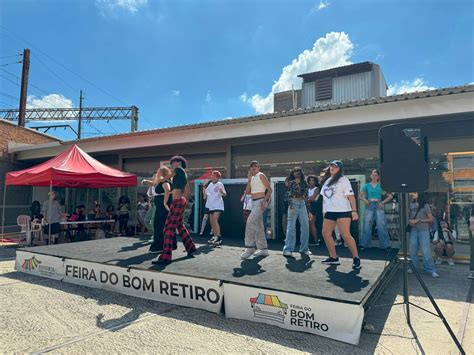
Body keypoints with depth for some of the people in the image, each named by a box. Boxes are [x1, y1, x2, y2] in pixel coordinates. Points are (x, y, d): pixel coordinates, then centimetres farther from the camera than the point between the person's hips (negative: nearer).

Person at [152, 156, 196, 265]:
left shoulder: (179, 170, -5)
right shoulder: (183, 175, 19)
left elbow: (167, 177, 6)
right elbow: (187, 189, 26)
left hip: (178, 202, -10)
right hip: (181, 201, 10)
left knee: (169, 228, -12)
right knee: (180, 226, 21)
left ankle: (165, 257, -13)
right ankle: (191, 248, 33)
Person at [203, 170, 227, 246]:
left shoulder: (220, 184, -5)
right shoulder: (210, 185, 14)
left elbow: (225, 194, -11)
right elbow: (206, 193, 24)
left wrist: (222, 192, -31)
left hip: (218, 205, -7)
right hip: (211, 206, 7)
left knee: (215, 220, -19)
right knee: (212, 222, 9)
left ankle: (219, 238, -22)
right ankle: (214, 237, 21)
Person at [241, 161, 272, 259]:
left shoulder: (261, 175, -4)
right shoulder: (252, 178, 17)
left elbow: (270, 189, -9)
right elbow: (247, 192, 7)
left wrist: (265, 200, -20)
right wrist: (249, 178, 4)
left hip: (260, 202, -9)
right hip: (254, 202, 9)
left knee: (250, 222, -19)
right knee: (258, 226, 10)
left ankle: (250, 247, -13)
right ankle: (263, 249, 16)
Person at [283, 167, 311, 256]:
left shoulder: (304, 183, 17)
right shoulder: (290, 183, 6)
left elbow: (306, 197, 16)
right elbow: (288, 195, -3)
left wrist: (309, 211, 12)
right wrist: (291, 207, -16)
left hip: (302, 205, 4)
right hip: (293, 204, -4)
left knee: (305, 226, 1)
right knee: (291, 227, -9)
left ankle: (304, 249, 12)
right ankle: (288, 249, -9)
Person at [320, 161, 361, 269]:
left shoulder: (343, 180, -5)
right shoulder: (327, 181, 16)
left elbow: (350, 196, -11)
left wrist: (354, 211, -18)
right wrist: (324, 210, 17)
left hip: (342, 211, -7)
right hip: (329, 211, 8)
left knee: (346, 235, -10)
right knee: (326, 233, 5)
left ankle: (356, 258, 1)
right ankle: (334, 258, 15)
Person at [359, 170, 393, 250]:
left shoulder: (381, 185, 5)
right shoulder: (367, 185, 8)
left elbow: (390, 196, 4)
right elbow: (360, 195, 10)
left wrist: (383, 202, -7)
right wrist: (364, 200, -8)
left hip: (379, 206, -1)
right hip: (369, 206, 1)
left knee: (381, 225, -3)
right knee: (367, 225, 0)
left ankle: (385, 245, 7)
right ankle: (364, 244, 8)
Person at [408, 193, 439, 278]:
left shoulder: (425, 205, -4)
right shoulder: (411, 205, 8)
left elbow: (430, 219, -4)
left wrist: (418, 220, -12)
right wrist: (409, 221, 0)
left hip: (423, 230, -4)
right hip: (413, 230, 4)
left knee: (425, 251, -7)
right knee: (412, 250, 5)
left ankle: (432, 270, 2)